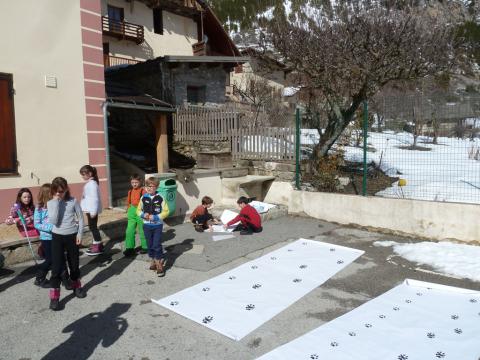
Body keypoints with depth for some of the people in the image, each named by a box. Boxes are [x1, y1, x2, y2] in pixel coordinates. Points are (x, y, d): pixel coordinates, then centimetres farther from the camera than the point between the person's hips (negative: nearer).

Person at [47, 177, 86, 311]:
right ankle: (54, 297, 6)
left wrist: (80, 233, -5)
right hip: (57, 237, 0)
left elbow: (80, 217, 1)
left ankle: (77, 286, 36)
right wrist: (56, 202, -19)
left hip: (72, 235, 1)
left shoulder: (73, 201, -5)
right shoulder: (50, 203, -5)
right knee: (56, 267, -2)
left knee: (74, 263, 14)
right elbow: (53, 221, -19)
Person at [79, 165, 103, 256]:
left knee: (93, 226, -4)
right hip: (89, 209, 10)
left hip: (92, 209, -10)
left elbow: (95, 198, -22)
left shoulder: (92, 183, -17)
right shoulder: (89, 183, 13)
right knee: (92, 226, 15)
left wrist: (93, 211, -23)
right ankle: (96, 244, 26)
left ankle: (98, 247, 3)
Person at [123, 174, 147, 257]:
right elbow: (128, 202, 16)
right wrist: (128, 211, 15)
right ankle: (130, 248, 12)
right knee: (129, 231, 3)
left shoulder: (143, 191, -10)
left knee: (142, 231, 6)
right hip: (132, 212, 5)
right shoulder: (130, 191, 8)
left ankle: (145, 247, 20)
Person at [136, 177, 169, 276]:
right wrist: (143, 215, -12)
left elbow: (166, 211, -9)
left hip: (157, 225, -4)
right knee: (150, 245, 14)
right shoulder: (143, 198, -1)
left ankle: (160, 265, 5)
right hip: (147, 225, 4)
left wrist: (155, 217, -18)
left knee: (157, 245, -4)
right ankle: (153, 261, 31)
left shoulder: (160, 198, -12)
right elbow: (138, 210, 9)